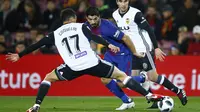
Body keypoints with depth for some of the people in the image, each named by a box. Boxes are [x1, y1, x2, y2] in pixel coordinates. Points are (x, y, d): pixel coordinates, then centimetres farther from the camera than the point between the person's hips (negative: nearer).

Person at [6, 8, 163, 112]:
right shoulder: (81, 26, 12)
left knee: (48, 78, 24)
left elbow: (37, 45, 22)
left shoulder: (55, 34, 19)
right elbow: (93, 37, -7)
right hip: (92, 63, -1)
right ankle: (149, 96, 1)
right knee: (121, 75, 12)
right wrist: (108, 45, -15)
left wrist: (19, 56, 30)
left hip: (73, 67, 1)